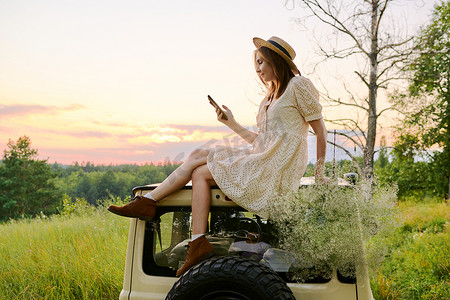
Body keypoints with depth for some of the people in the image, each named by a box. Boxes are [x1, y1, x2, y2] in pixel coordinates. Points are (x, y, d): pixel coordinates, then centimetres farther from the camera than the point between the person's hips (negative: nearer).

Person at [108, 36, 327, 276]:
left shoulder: (298, 85, -4)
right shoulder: (270, 97, 23)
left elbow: (320, 130, -5)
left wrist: (319, 173, -5)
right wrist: (232, 124, 12)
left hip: (277, 171, -9)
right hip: (260, 160, 9)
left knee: (200, 172, -12)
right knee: (197, 155, -3)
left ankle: (198, 244, -9)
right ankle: (148, 202, -7)